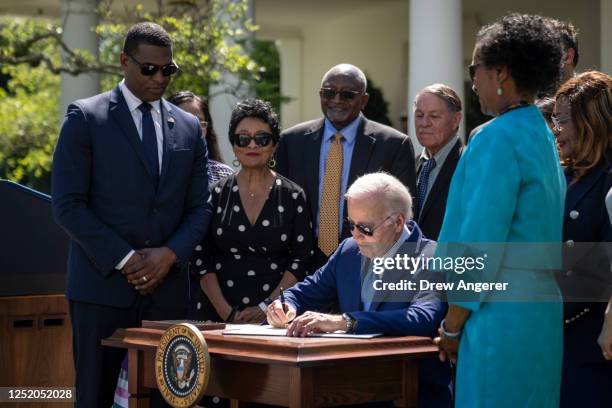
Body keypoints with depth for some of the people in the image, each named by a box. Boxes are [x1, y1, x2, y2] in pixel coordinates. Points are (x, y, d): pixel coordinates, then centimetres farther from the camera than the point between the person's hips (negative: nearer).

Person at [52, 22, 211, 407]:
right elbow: (68, 204, -6)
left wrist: (169, 254, -7)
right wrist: (125, 259, -12)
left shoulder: (189, 127, 13)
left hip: (167, 286, 4)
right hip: (102, 285, -3)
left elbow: (200, 207, 12)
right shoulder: (86, 117, 0)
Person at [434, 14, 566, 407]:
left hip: (504, 312, -9)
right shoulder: (545, 136, 13)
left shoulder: (498, 138, -14)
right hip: (544, 310, 9)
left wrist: (452, 325, -9)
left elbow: (481, 240, -17)